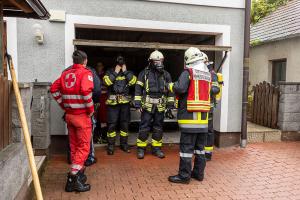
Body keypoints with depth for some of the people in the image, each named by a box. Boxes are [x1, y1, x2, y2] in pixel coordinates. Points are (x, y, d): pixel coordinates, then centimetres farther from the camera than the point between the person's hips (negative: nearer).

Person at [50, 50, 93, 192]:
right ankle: (73, 179, -1)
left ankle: (79, 172, 27)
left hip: (69, 115, 6)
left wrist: (64, 106, 8)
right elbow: (86, 91, -26)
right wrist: (90, 109, -14)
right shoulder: (86, 73, -10)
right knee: (83, 147, 2)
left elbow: (54, 89, 5)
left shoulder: (66, 73, 8)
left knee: (74, 146, 16)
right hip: (82, 115, -6)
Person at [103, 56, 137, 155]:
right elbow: (107, 82, -13)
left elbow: (133, 81, -7)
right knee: (112, 124, -2)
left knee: (125, 123, 9)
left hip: (125, 101, 2)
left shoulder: (128, 72, 12)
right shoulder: (110, 72, 6)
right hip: (113, 101, -2)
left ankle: (124, 144, 21)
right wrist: (115, 72, -9)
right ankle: (111, 145, 8)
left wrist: (125, 71, -6)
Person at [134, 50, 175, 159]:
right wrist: (137, 103, -7)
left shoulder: (166, 74, 9)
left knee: (158, 128, 10)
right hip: (147, 105, -3)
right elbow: (138, 89, 0)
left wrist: (170, 104, 4)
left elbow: (170, 90, 10)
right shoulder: (144, 73, 1)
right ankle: (141, 148, 12)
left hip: (160, 106, 3)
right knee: (144, 127, 0)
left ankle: (157, 148, 22)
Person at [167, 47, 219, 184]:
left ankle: (184, 176, 6)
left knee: (186, 147, 0)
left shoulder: (188, 72, -8)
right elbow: (211, 90, 17)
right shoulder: (208, 74, 12)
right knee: (200, 147, 15)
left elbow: (180, 88, -19)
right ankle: (198, 173, 24)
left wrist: (171, 86, -1)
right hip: (203, 116, 7)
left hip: (190, 115, -6)